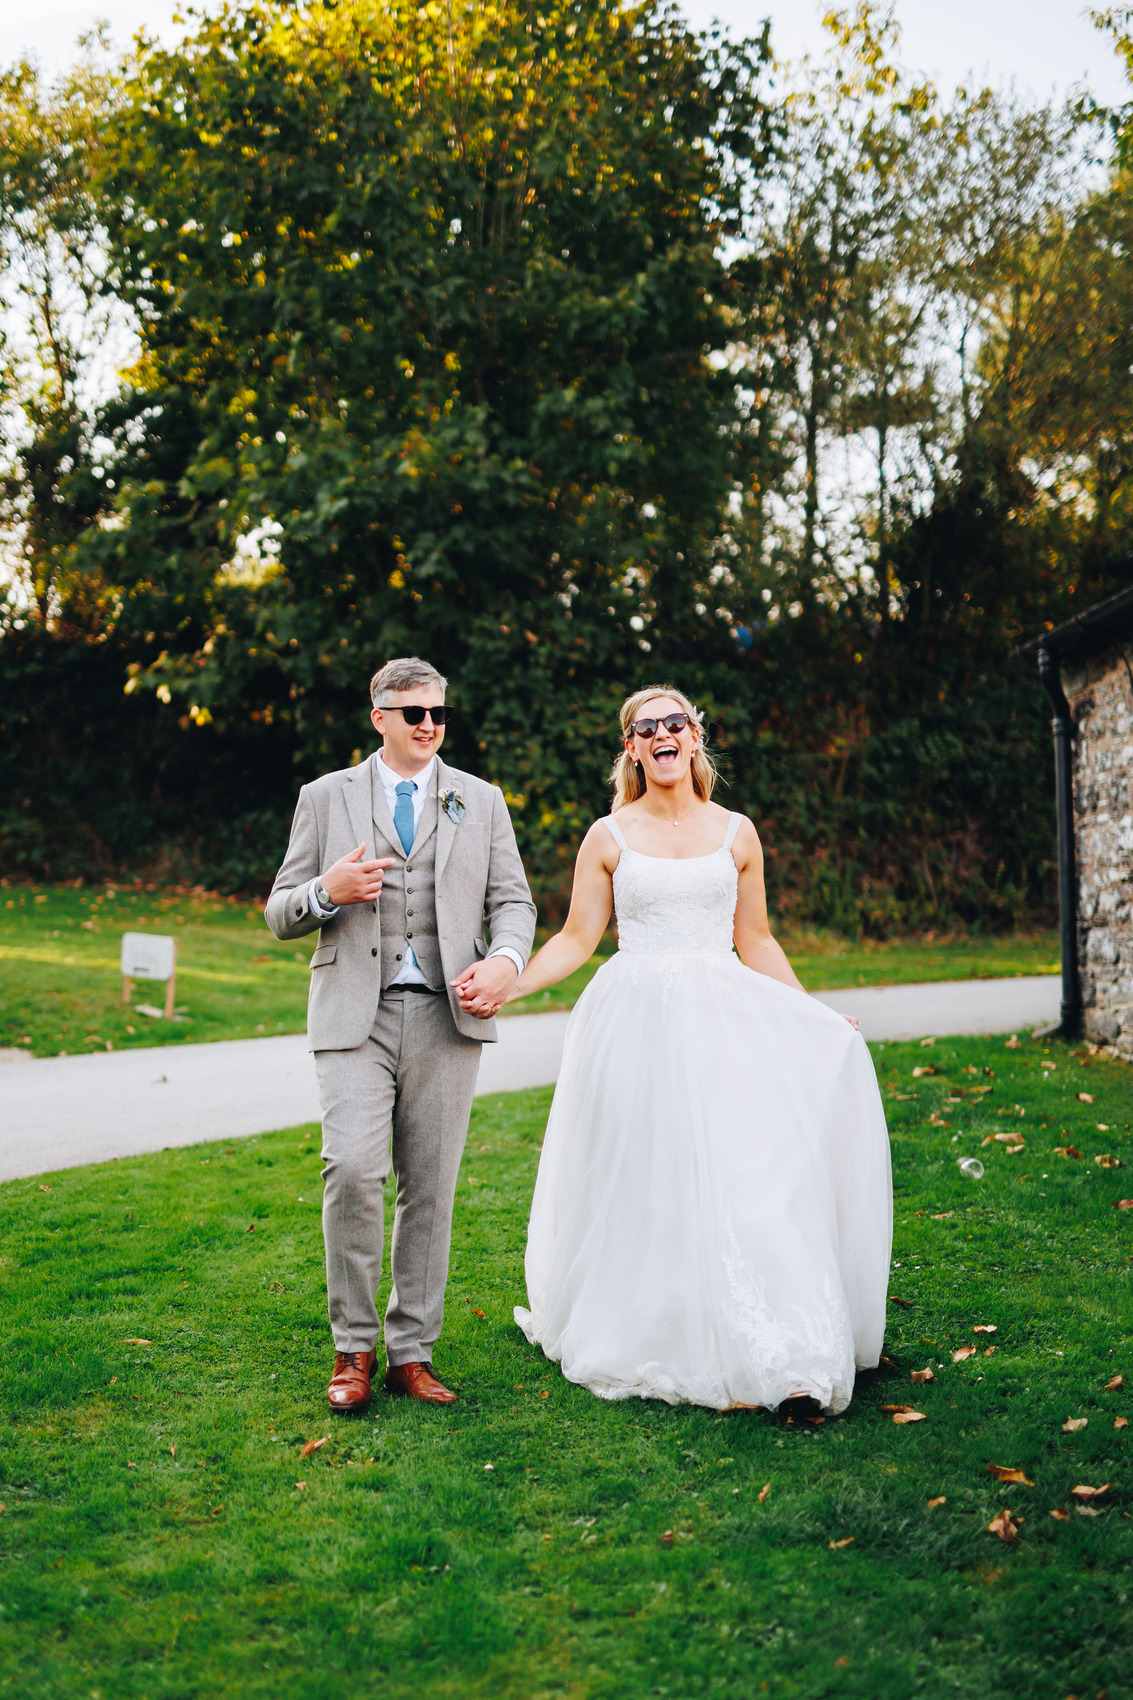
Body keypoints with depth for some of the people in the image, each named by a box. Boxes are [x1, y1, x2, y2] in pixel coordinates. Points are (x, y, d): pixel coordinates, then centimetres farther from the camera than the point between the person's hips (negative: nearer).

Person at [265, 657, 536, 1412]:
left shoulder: (481, 800, 15)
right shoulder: (326, 797, 11)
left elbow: (513, 900, 11)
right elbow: (280, 915, 10)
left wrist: (506, 959, -10)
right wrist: (328, 891, -12)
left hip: (447, 1016, 2)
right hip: (355, 1014, -1)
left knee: (431, 1188, 3)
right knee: (353, 1171, -16)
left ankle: (412, 1351, 15)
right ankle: (354, 1349, 1)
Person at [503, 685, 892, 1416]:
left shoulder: (736, 834, 9)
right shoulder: (608, 837, 5)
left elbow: (757, 943, 16)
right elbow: (576, 939, 6)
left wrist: (818, 1019, 13)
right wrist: (505, 985, -7)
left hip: (722, 1022, 1)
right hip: (636, 1024, 0)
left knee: (748, 1177, -10)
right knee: (641, 1186, 2)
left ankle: (788, 1363, -8)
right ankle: (642, 1344, 20)